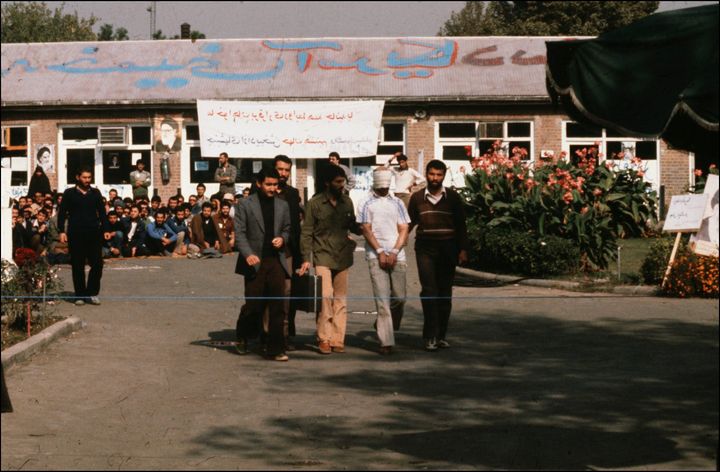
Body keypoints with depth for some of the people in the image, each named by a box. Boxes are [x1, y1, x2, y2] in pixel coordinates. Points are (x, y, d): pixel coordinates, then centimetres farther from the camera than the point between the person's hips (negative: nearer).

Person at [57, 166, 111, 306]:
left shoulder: (95, 193, 11)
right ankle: (80, 295, 10)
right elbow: (62, 213, 3)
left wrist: (105, 230, 6)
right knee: (78, 266, 3)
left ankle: (92, 293, 8)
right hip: (76, 235, -2)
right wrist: (62, 231, -6)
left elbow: (102, 212, 14)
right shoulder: (69, 193, 4)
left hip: (94, 234, 2)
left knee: (97, 264, -3)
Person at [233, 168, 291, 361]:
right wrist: (248, 254, -17)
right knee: (253, 305, 1)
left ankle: (276, 349, 2)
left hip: (276, 260, 3)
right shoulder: (246, 204, 0)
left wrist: (282, 238, -3)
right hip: (255, 262, -3)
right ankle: (243, 337, 29)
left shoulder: (282, 205, 11)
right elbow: (240, 232, -3)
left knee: (277, 307, -2)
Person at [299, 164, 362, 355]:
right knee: (326, 296, -14)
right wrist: (306, 259, -6)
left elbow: (353, 226, 18)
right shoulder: (315, 203, -2)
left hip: (342, 257, 4)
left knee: (341, 299, 3)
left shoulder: (347, 202, 9)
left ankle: (337, 340, 9)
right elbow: (306, 233, 0)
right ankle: (324, 338, -4)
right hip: (322, 256, -4)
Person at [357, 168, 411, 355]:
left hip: (397, 256, 3)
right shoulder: (366, 203, 6)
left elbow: (404, 230, 8)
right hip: (376, 256, -3)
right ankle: (386, 341, -9)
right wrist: (380, 252, -9)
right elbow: (366, 230, 0)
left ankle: (383, 324, 28)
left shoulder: (397, 203, 13)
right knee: (382, 299, -8)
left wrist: (394, 252, -5)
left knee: (399, 297, 1)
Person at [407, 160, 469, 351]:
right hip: (425, 249, -1)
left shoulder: (452, 197, 6)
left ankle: (441, 335, 12)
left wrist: (463, 249, 1)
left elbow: (461, 225, 7)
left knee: (445, 292, 5)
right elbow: (409, 223, 12)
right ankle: (430, 336, -11)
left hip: (447, 249, 1)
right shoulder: (417, 197, 6)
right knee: (429, 291, -10)